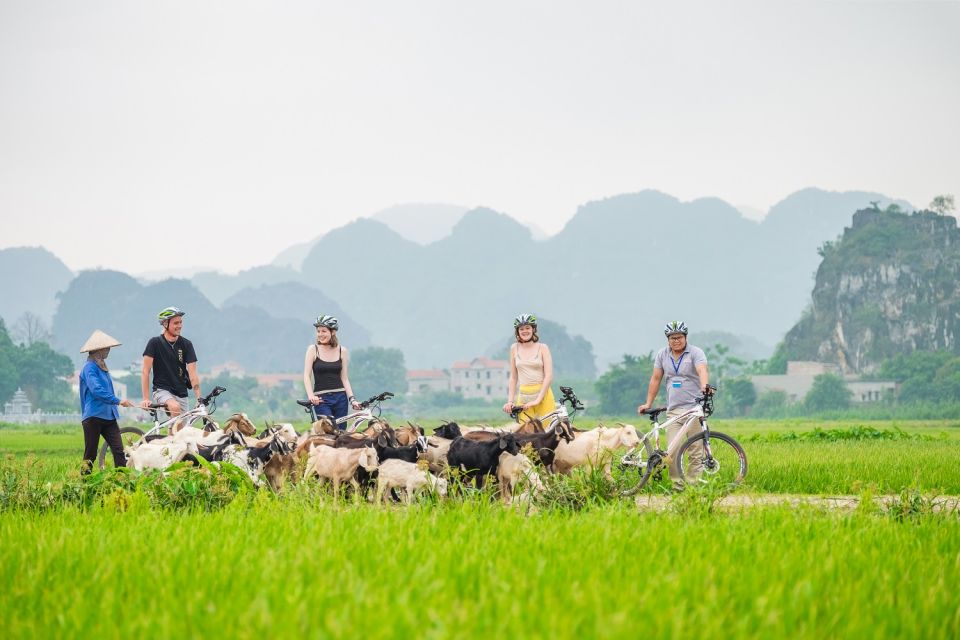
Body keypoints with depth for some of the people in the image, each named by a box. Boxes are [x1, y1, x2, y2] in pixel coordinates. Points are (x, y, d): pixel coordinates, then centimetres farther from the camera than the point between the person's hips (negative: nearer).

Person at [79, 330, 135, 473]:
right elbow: (96, 390, -24)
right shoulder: (89, 367, -10)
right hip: (93, 417, -8)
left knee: (118, 450, -7)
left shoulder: (102, 367, 19)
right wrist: (118, 401, -28)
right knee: (90, 455, -2)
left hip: (108, 417, 8)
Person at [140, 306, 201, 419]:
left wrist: (199, 398, -17)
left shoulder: (186, 344, 1)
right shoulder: (155, 343, -6)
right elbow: (145, 372, -7)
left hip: (181, 393, 4)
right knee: (175, 407, -34)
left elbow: (192, 374, -5)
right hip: (161, 390, -4)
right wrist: (146, 398, -14)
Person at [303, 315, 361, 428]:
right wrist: (311, 396, -18)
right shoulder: (313, 349, 1)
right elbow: (307, 376, -3)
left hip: (340, 398, 3)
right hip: (321, 399, -3)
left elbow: (344, 378, 9)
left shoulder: (342, 351, 7)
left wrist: (352, 399, -2)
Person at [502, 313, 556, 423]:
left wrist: (538, 399, -14)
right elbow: (513, 377, 12)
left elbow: (548, 376, -6)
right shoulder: (514, 348, 9)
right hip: (523, 396, 2)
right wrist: (510, 401, 3)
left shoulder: (542, 348, 2)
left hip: (543, 395, -2)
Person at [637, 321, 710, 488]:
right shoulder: (662, 355, 11)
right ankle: (677, 485, 2)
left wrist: (704, 386, -40)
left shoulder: (696, 353, -2)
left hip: (694, 408, -3)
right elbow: (656, 379, 17)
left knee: (696, 452, -4)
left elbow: (702, 370, -20)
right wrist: (648, 403, 14)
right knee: (672, 451, -5)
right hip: (673, 410, 3)